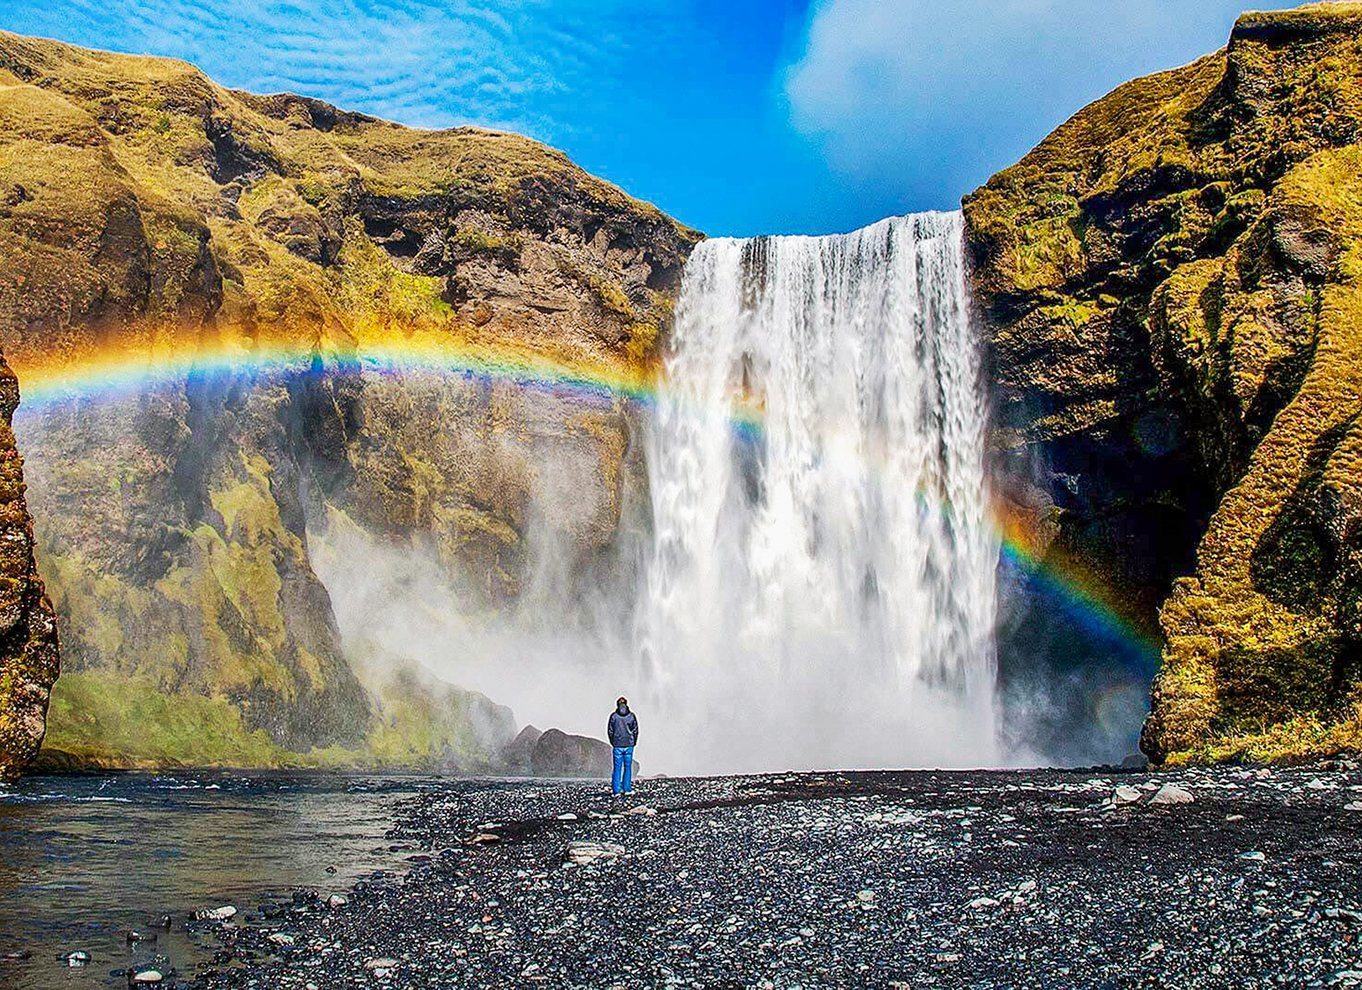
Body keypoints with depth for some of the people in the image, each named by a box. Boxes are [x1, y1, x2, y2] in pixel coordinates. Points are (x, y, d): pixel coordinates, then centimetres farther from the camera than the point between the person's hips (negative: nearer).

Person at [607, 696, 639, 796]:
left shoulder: (613, 716, -3)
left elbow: (610, 731, 0)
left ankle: (616, 790, -2)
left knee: (617, 768, 3)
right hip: (629, 745, 1)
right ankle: (627, 789, 10)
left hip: (617, 745, -1)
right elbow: (636, 731, 2)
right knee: (628, 767, 10)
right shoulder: (632, 716, -1)